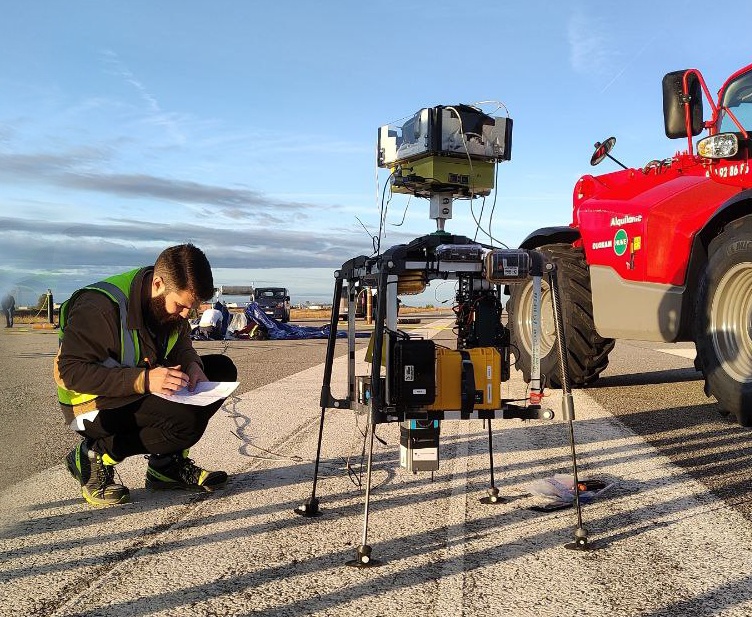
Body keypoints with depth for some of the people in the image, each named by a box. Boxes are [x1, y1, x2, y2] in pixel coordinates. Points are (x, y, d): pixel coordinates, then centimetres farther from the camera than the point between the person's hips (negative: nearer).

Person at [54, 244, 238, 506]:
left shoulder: (169, 300, -4)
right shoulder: (100, 308, -27)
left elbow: (181, 344, 12)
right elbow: (72, 371, -28)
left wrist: (193, 365, -13)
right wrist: (144, 380, -37)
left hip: (142, 391, 8)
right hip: (93, 404, -8)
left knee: (223, 369, -4)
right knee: (186, 421, -31)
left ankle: (167, 464, 0)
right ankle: (95, 456, -8)